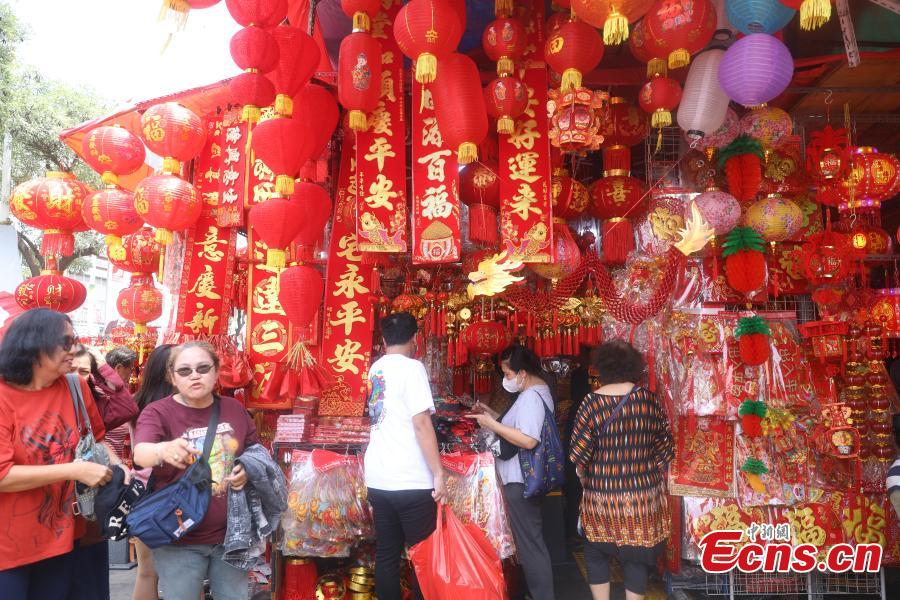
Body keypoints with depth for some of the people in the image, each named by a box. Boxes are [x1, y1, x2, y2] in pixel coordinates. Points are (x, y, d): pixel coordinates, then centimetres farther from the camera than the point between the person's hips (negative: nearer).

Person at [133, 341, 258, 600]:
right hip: (179, 539, -3)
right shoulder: (158, 412, -10)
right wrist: (164, 450, -52)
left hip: (231, 534, 4)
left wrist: (248, 470, -8)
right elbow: (140, 453, -30)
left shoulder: (235, 409, 1)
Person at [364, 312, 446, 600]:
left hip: (377, 479, 7)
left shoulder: (375, 368, 11)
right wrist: (438, 473, -15)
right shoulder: (412, 367, -10)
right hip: (411, 481, -7)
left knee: (386, 555, 12)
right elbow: (421, 423, -17)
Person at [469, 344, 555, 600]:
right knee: (531, 540, 20)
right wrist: (493, 415, 10)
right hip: (525, 478, 11)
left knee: (529, 543, -1)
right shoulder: (537, 391, 12)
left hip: (521, 481, -11)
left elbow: (528, 439, -31)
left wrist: (492, 424, -24)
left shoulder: (530, 396, -21)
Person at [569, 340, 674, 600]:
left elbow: (578, 455, -10)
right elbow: (664, 447, 3)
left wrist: (586, 480, 8)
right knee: (637, 554, 13)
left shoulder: (592, 402, -11)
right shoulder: (648, 399, -4)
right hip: (642, 493, 2)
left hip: (601, 494, -1)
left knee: (596, 552, 17)